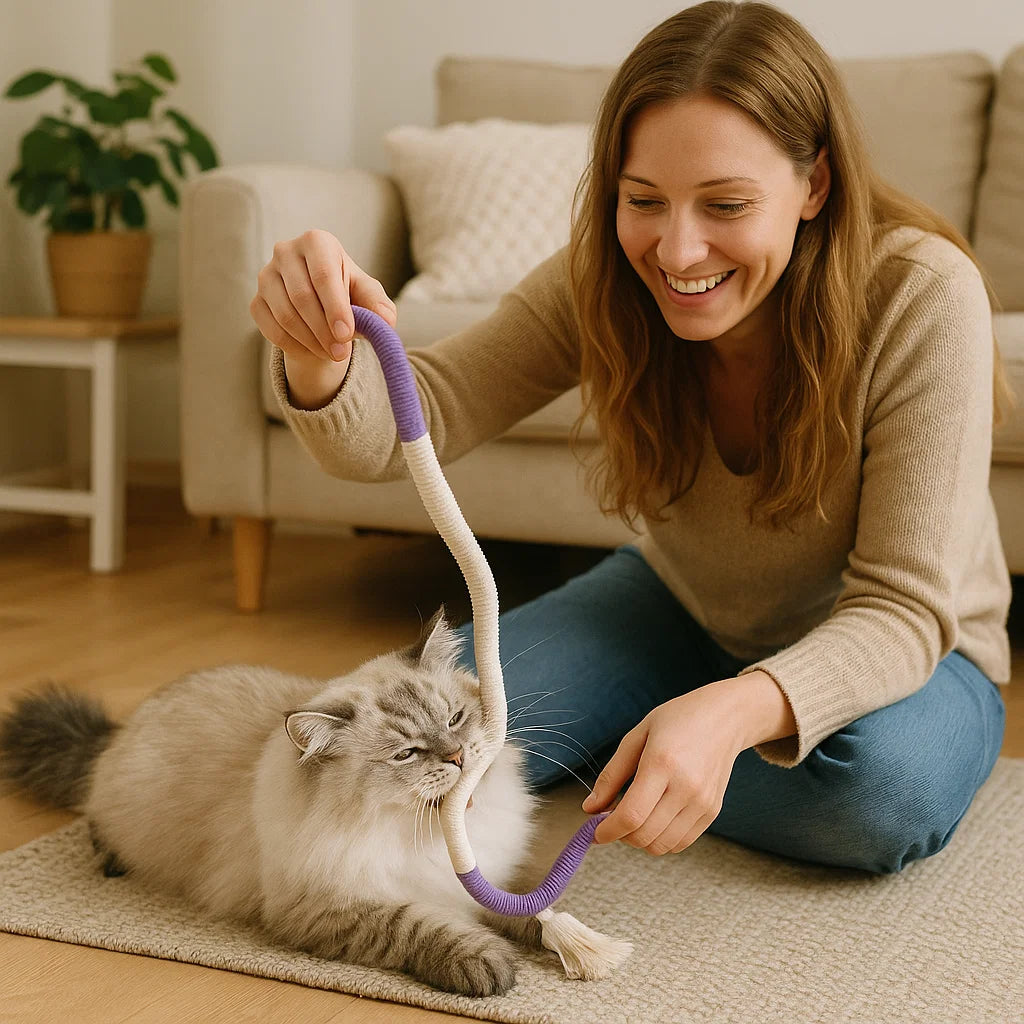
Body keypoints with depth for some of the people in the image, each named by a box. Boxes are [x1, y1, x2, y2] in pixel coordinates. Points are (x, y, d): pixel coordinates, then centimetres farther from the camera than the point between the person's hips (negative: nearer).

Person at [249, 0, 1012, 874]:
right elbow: (406, 426, -24)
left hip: (894, 652, -2)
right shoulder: (602, 286, -19)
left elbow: (902, 611, -30)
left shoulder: (922, 299, -31)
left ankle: (610, 756, -7)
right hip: (682, 612, 3)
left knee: (884, 784, -37)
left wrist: (733, 711, -50)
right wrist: (318, 355, -49)